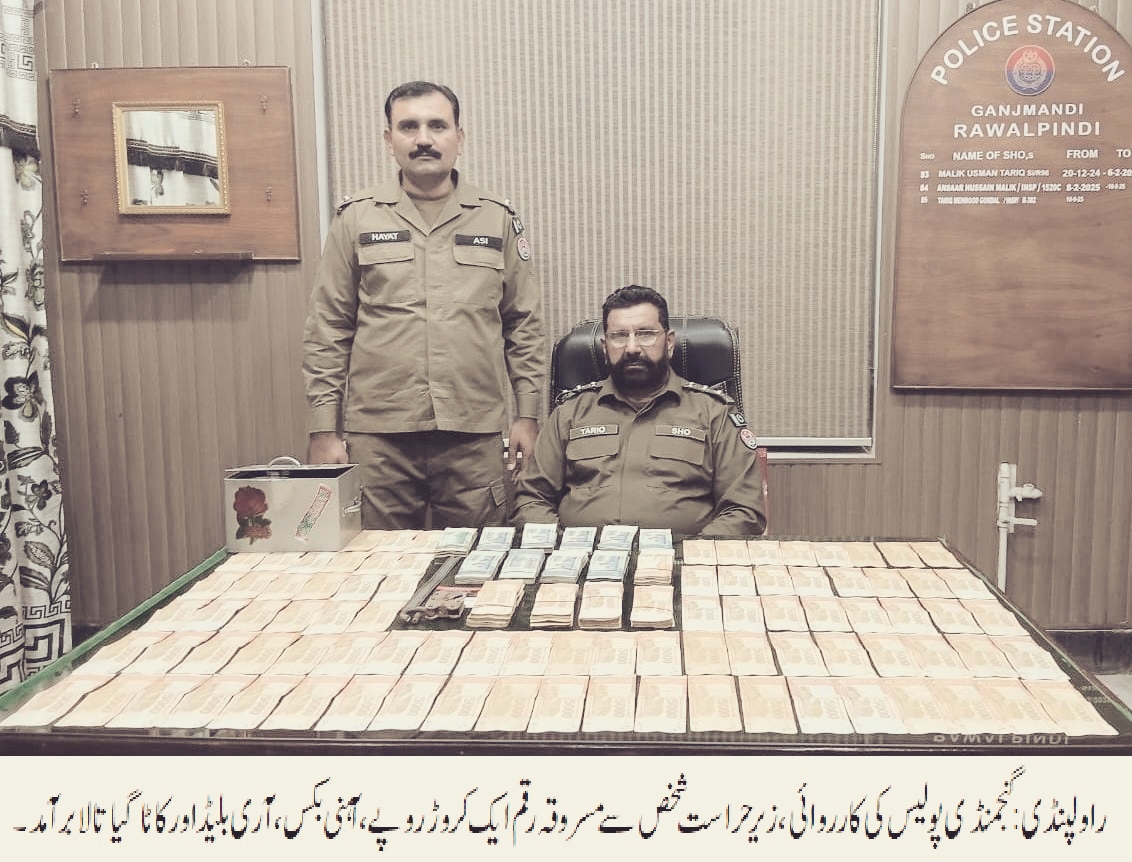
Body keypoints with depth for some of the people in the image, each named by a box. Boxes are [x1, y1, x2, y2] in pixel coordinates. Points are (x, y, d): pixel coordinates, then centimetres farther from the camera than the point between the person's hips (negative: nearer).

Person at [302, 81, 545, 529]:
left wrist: (527, 416, 5)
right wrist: (324, 432, -1)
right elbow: (327, 331, 4)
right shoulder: (356, 219, 6)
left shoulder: (498, 219, 8)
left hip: (475, 437, 1)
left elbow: (525, 324, 10)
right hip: (376, 437, 0)